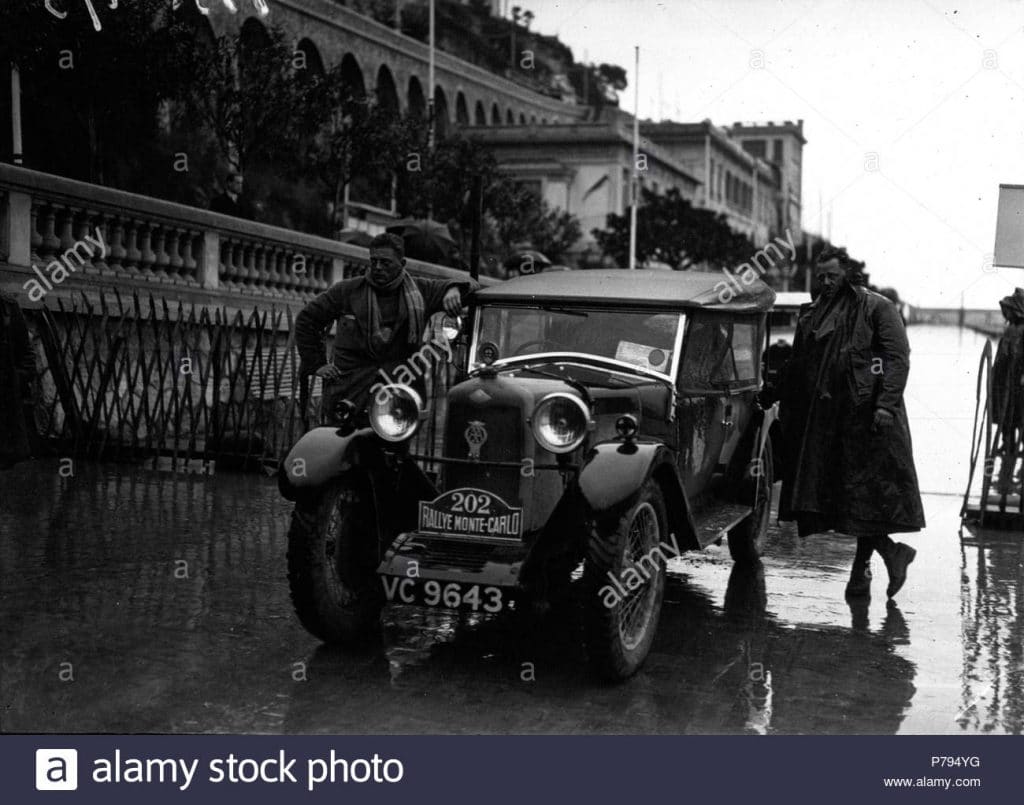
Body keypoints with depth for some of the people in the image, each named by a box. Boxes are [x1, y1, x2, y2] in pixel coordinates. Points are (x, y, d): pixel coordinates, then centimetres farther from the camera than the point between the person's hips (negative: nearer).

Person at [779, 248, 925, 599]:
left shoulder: (876, 308, -2)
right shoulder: (812, 313, 16)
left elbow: (898, 358, -8)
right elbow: (797, 367, 20)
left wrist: (886, 403, -18)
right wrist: (787, 410, 14)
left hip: (865, 412, -6)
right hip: (825, 414, 6)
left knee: (865, 488, -4)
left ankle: (862, 566, 5)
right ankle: (890, 550, 15)